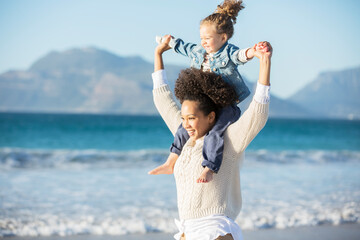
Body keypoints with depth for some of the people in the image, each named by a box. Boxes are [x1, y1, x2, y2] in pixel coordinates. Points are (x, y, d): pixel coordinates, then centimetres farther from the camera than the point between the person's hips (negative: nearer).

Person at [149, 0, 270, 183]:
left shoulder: (228, 52, -12)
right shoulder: (198, 52, 9)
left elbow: (240, 55, -34)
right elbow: (182, 47, 29)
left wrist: (253, 51, -56)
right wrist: (168, 41, 45)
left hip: (227, 106, -8)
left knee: (214, 134, -26)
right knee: (184, 128, 8)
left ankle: (208, 169, -29)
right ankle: (171, 163, 16)